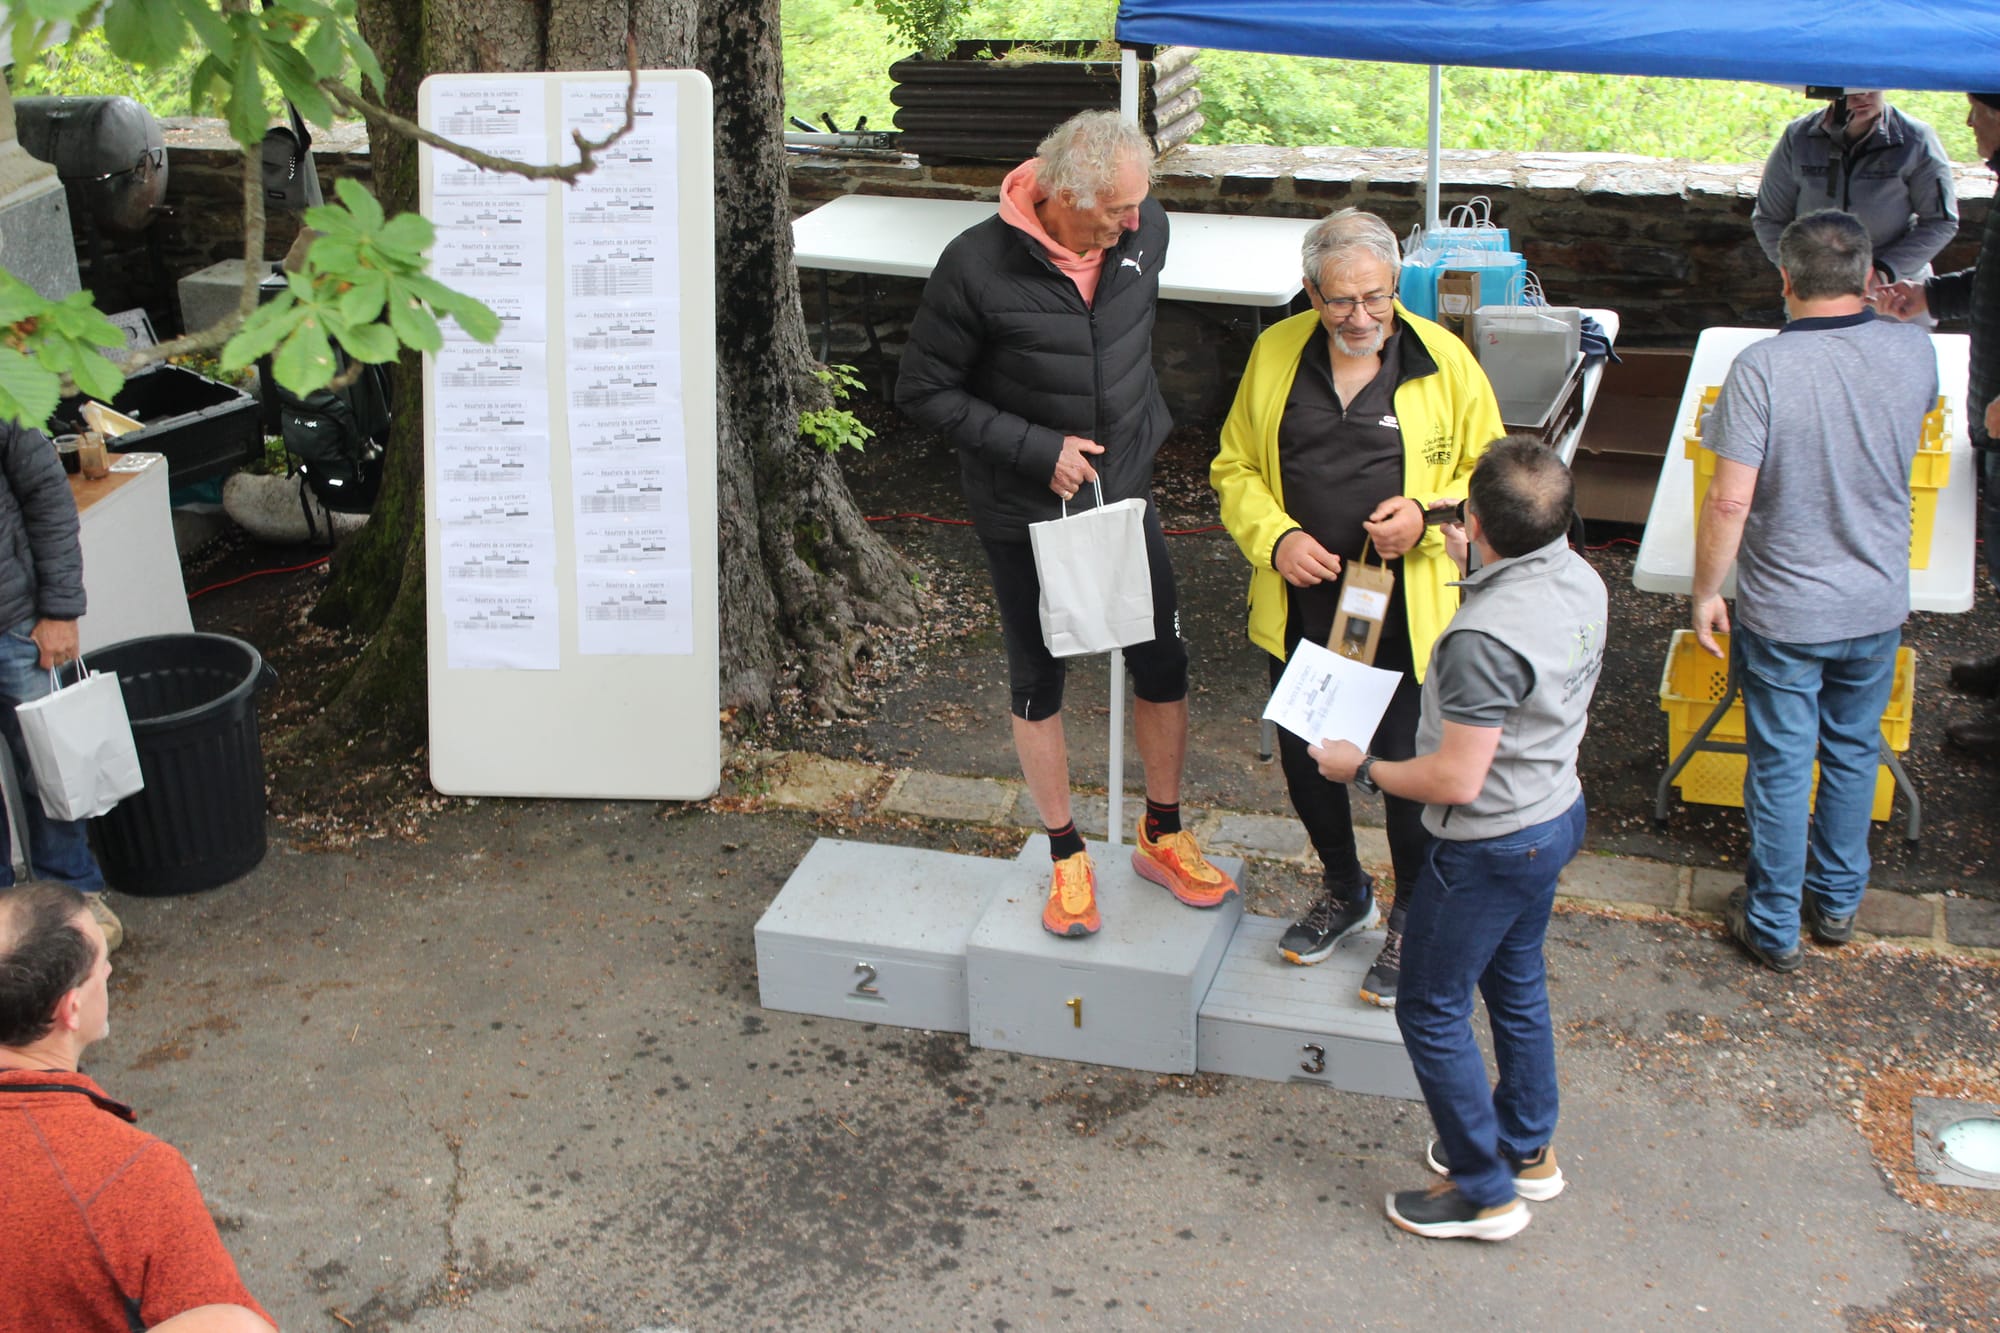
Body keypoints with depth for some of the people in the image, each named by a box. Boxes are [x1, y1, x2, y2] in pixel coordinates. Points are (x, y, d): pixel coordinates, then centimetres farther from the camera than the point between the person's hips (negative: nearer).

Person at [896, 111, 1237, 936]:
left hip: (1124, 495, 4)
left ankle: (1162, 836, 32)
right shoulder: (978, 266, -23)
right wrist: (1037, 449, -20)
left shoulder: (1145, 232, -10)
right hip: (1024, 513, -4)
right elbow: (924, 391, -14)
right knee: (1038, 681, 11)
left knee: (1163, 666, 10)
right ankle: (1067, 859, 28)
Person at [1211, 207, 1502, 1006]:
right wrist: (1275, 539, -10)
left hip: (1407, 610, -3)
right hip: (1300, 605, 3)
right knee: (1304, 755, 15)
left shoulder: (1443, 361, -5)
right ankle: (1344, 891, 42)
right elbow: (1234, 469, 9)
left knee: (1408, 766, 2)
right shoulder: (1275, 355, 1)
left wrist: (1428, 516, -17)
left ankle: (1413, 919, 27)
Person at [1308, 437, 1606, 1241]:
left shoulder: (1486, 637, -34)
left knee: (1431, 1008, 8)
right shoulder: (1581, 580, -7)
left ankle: (1484, 1191, 19)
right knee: (1515, 984, 26)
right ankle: (1529, 1150, 43)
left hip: (1491, 844, -9)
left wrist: (1362, 769, -13)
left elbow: (1457, 781, -28)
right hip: (1557, 812, 9)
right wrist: (1478, 571, 16)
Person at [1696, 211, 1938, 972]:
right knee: (1853, 753, 22)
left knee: (1781, 767, 10)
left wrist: (1706, 592, -8)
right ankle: (1838, 902, 37)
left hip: (1784, 614, -4)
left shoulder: (1762, 368, -22)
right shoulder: (1913, 353, -8)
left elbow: (1729, 501, -22)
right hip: (1878, 606, 4)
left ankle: (1775, 926, 24)